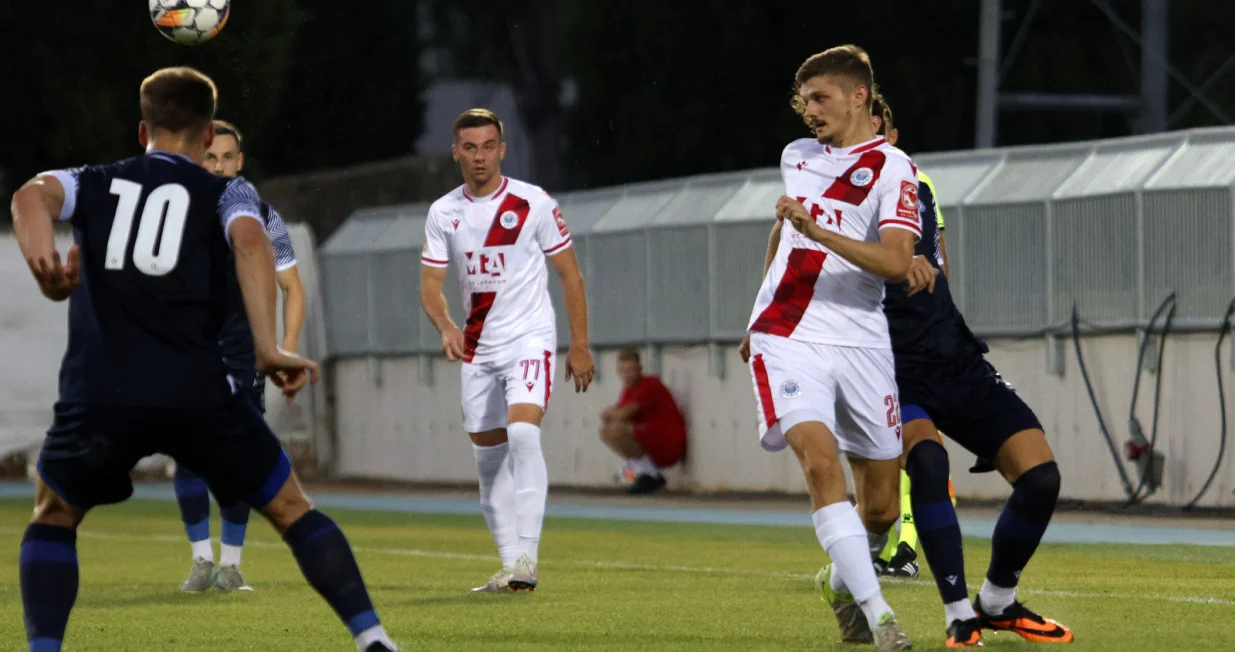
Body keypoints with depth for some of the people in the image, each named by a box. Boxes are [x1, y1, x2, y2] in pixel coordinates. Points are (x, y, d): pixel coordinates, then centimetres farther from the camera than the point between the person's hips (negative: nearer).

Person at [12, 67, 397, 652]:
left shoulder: (92, 185, 20)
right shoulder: (225, 193, 15)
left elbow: (31, 196, -2)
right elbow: (250, 241, -8)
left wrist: (43, 264, -20)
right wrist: (268, 350, -14)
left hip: (97, 398, 1)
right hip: (198, 394, -1)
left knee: (53, 516, 24)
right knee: (291, 510, 15)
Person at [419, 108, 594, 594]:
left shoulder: (534, 204, -6)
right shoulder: (443, 213, 4)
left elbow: (569, 274, 0)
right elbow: (430, 285, 4)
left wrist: (579, 345, -2)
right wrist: (445, 328, -18)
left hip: (530, 339, -5)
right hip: (477, 348, 5)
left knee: (522, 433, -25)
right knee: (489, 459, 6)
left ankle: (526, 557, -27)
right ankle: (511, 567, 15)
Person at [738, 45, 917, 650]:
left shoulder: (893, 168, -3)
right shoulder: (796, 156, 15)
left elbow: (895, 261, -18)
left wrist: (818, 230, -26)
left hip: (859, 344, -2)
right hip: (786, 335, 2)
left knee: (881, 505, 4)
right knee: (820, 460, -23)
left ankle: (843, 583, 36)